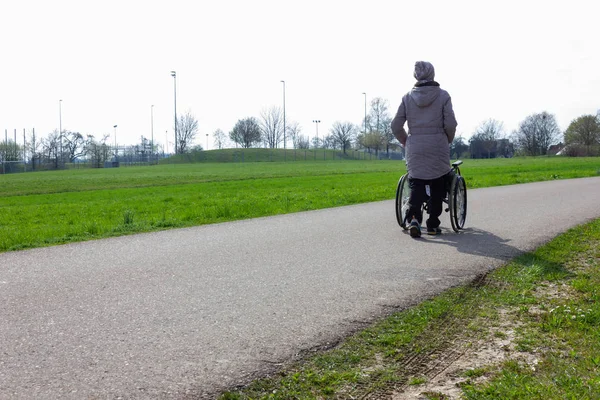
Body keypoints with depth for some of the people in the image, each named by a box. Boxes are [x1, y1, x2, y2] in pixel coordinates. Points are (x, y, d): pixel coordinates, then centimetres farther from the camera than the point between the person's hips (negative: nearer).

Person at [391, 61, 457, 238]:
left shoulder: (408, 97, 3)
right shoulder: (443, 95, -3)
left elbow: (396, 126, 2)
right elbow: (450, 124, -8)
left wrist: (406, 142, 18)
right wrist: (448, 141, 11)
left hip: (415, 148, 2)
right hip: (438, 147, -2)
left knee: (416, 184, 5)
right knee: (437, 186, 11)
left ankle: (414, 217, -18)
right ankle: (433, 224, 13)